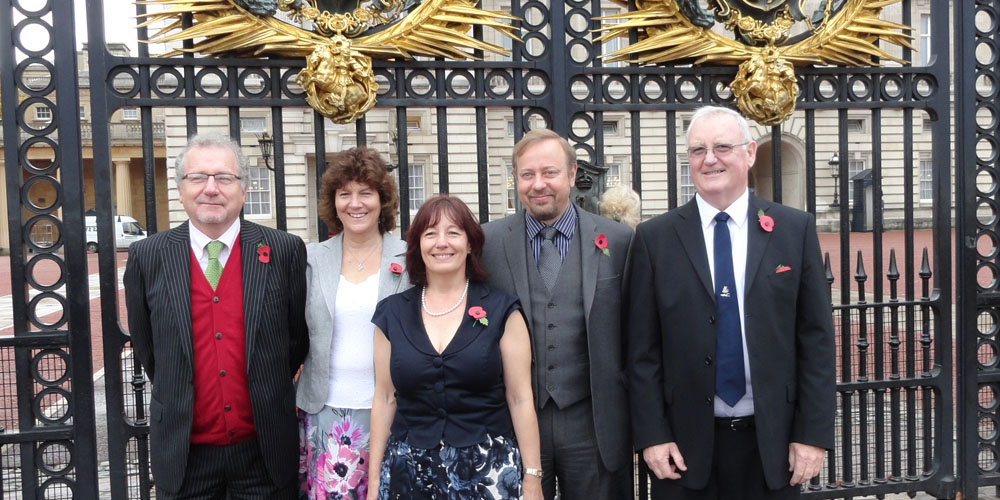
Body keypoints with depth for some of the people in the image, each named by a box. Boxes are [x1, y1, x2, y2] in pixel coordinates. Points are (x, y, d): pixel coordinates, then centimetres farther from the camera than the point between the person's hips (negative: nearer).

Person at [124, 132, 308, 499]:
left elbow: (298, 339, 4)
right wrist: (178, 399, 10)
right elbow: (146, 348, 8)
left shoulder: (285, 251, -6)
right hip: (184, 452, 1)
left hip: (264, 449, 0)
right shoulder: (146, 258, -3)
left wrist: (267, 394, 8)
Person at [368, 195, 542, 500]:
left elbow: (520, 399, -2)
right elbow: (385, 399, 7)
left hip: (488, 470, -2)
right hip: (410, 472, 2)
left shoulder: (501, 311, -2)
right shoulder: (392, 314, 4)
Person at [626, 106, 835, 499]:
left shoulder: (796, 229, 1)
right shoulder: (654, 238, -1)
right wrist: (652, 436, -5)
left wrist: (814, 433, -4)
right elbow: (643, 348, -1)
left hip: (774, 442, 1)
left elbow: (816, 338, 0)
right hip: (686, 445, -1)